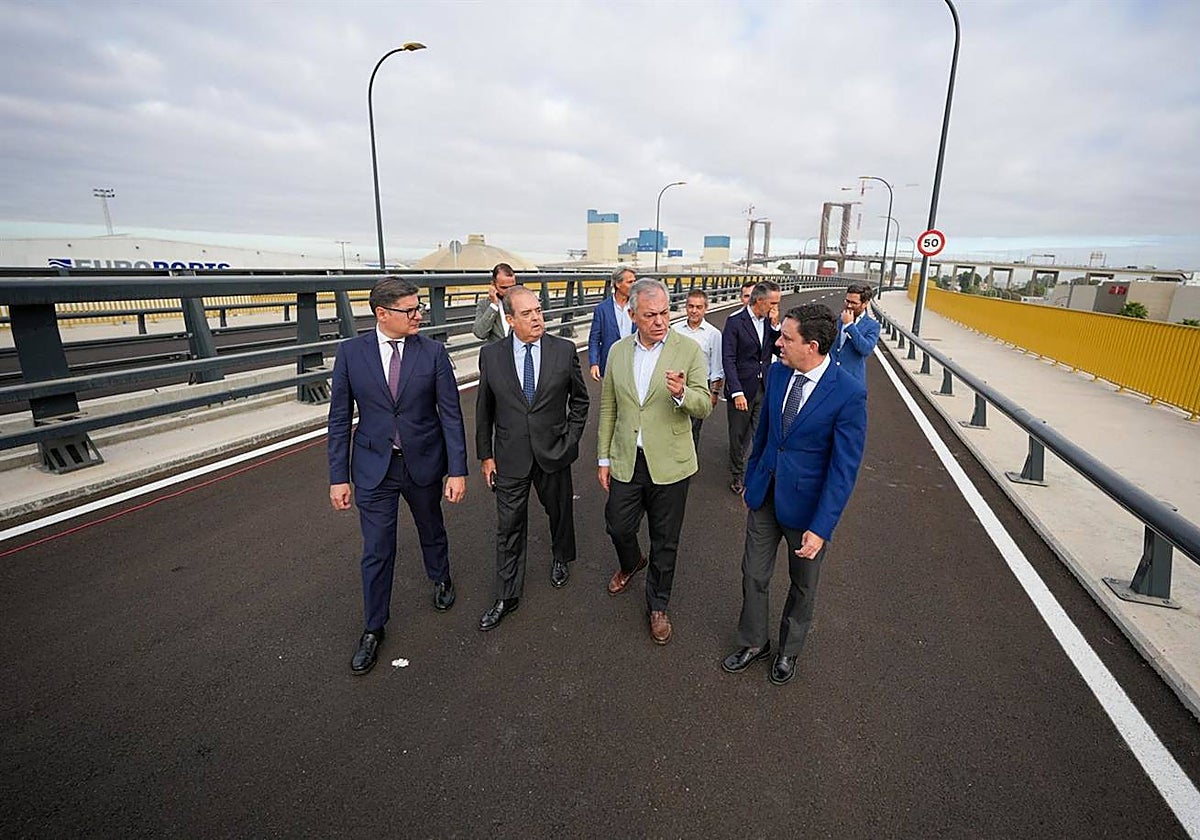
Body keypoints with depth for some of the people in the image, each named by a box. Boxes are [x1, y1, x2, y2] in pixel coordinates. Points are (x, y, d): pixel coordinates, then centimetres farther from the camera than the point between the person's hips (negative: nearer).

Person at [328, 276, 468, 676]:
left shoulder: (433, 351, -9)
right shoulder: (351, 352, -8)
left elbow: (451, 414, -8)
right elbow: (340, 418, -3)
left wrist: (457, 470, -11)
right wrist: (339, 476, -4)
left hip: (423, 463, 0)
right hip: (374, 467, 0)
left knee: (432, 531, 21)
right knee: (376, 551, 8)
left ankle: (441, 579, 52)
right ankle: (373, 629, 29)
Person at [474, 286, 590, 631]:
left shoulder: (565, 350, -6)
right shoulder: (491, 355, -5)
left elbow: (579, 399, 5)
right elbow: (484, 409, 3)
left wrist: (570, 439, -2)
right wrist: (485, 455, 3)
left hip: (554, 453, 0)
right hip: (510, 458, 0)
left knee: (560, 513, 20)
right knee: (509, 527, 8)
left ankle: (561, 558, 51)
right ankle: (507, 597, 25)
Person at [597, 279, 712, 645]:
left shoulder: (689, 350, -9)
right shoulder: (618, 351, 2)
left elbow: (704, 407, -12)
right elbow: (608, 408, 8)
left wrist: (682, 393, -35)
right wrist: (604, 458, 8)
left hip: (669, 464, -3)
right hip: (626, 461, 3)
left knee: (665, 542, 11)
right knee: (618, 527, 15)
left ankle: (657, 605, 34)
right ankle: (630, 563, 51)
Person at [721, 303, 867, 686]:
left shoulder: (849, 393, -22)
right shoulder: (777, 373, -5)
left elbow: (844, 467, -19)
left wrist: (821, 528, -20)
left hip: (806, 503, -4)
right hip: (765, 494, 5)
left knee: (803, 585, 19)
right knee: (753, 575, 16)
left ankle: (789, 650, 44)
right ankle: (753, 642, 40)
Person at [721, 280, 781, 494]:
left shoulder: (770, 321, 5)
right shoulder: (735, 321, -11)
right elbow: (728, 360, -14)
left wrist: (775, 326, -7)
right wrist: (737, 392, -19)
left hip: (764, 388, 4)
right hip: (742, 389, -4)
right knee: (738, 434, 10)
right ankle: (737, 474, 26)